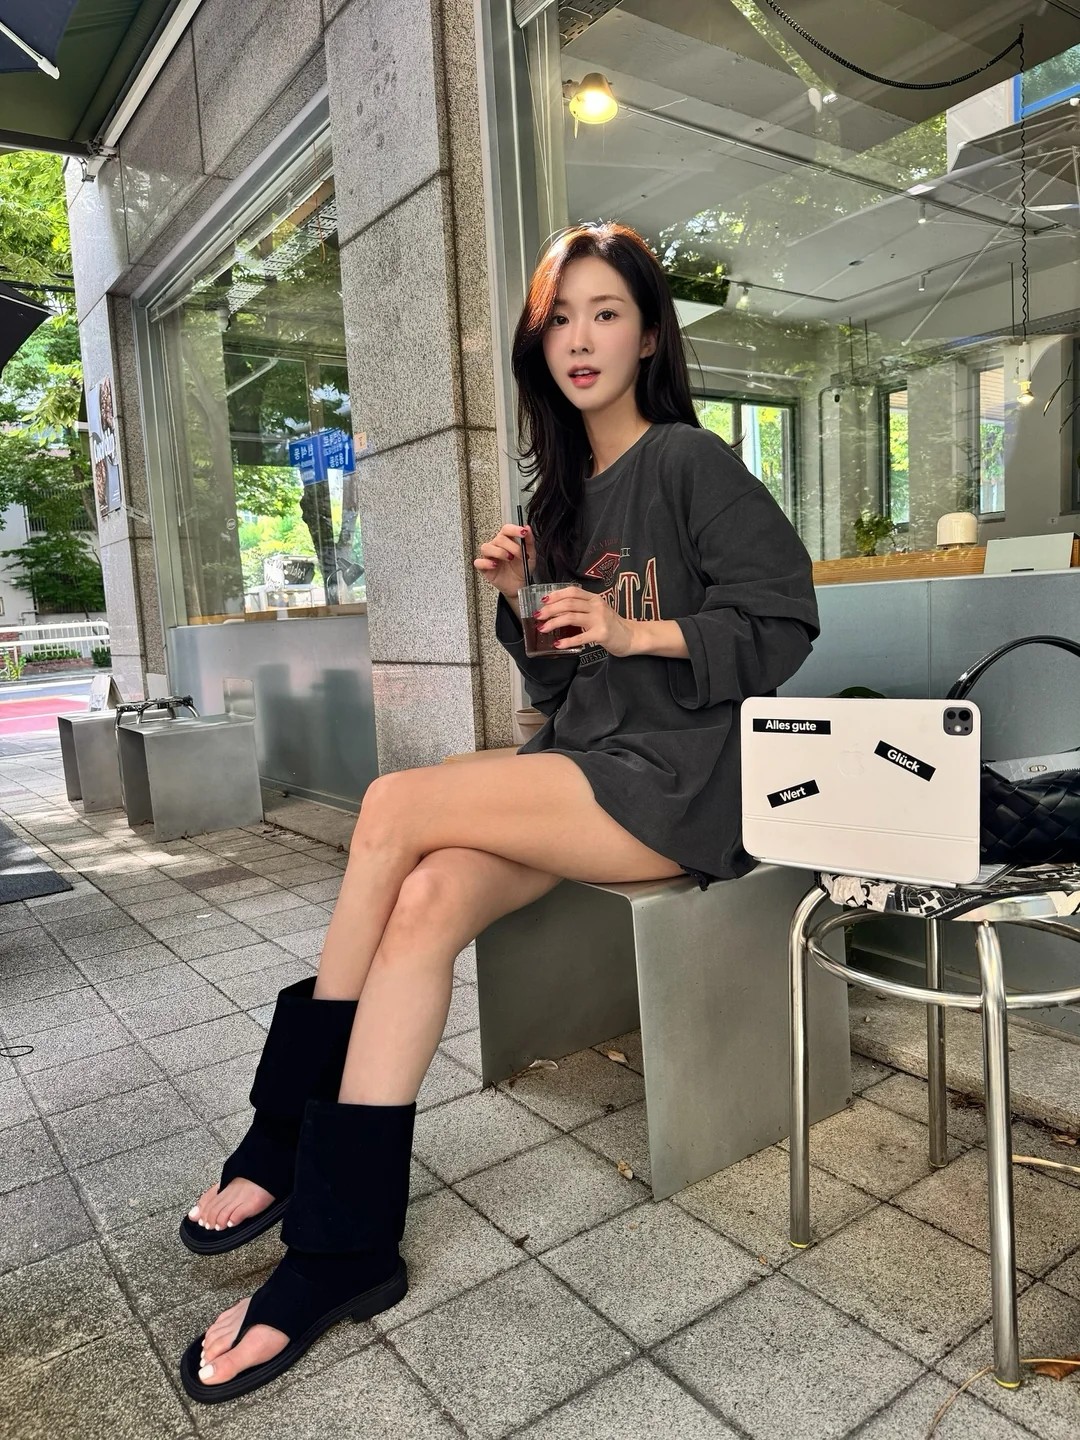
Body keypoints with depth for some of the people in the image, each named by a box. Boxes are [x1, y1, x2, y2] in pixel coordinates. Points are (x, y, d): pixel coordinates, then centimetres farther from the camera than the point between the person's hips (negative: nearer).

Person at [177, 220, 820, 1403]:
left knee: (394, 808, -20)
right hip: (586, 771, 6)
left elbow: (784, 623, -7)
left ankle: (286, 1140, -4)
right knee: (423, 901, -21)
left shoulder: (690, 462, -2)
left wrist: (634, 629, -15)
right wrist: (520, 604, 1)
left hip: (675, 782, -6)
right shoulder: (567, 492, 18)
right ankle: (343, 1247, -12)